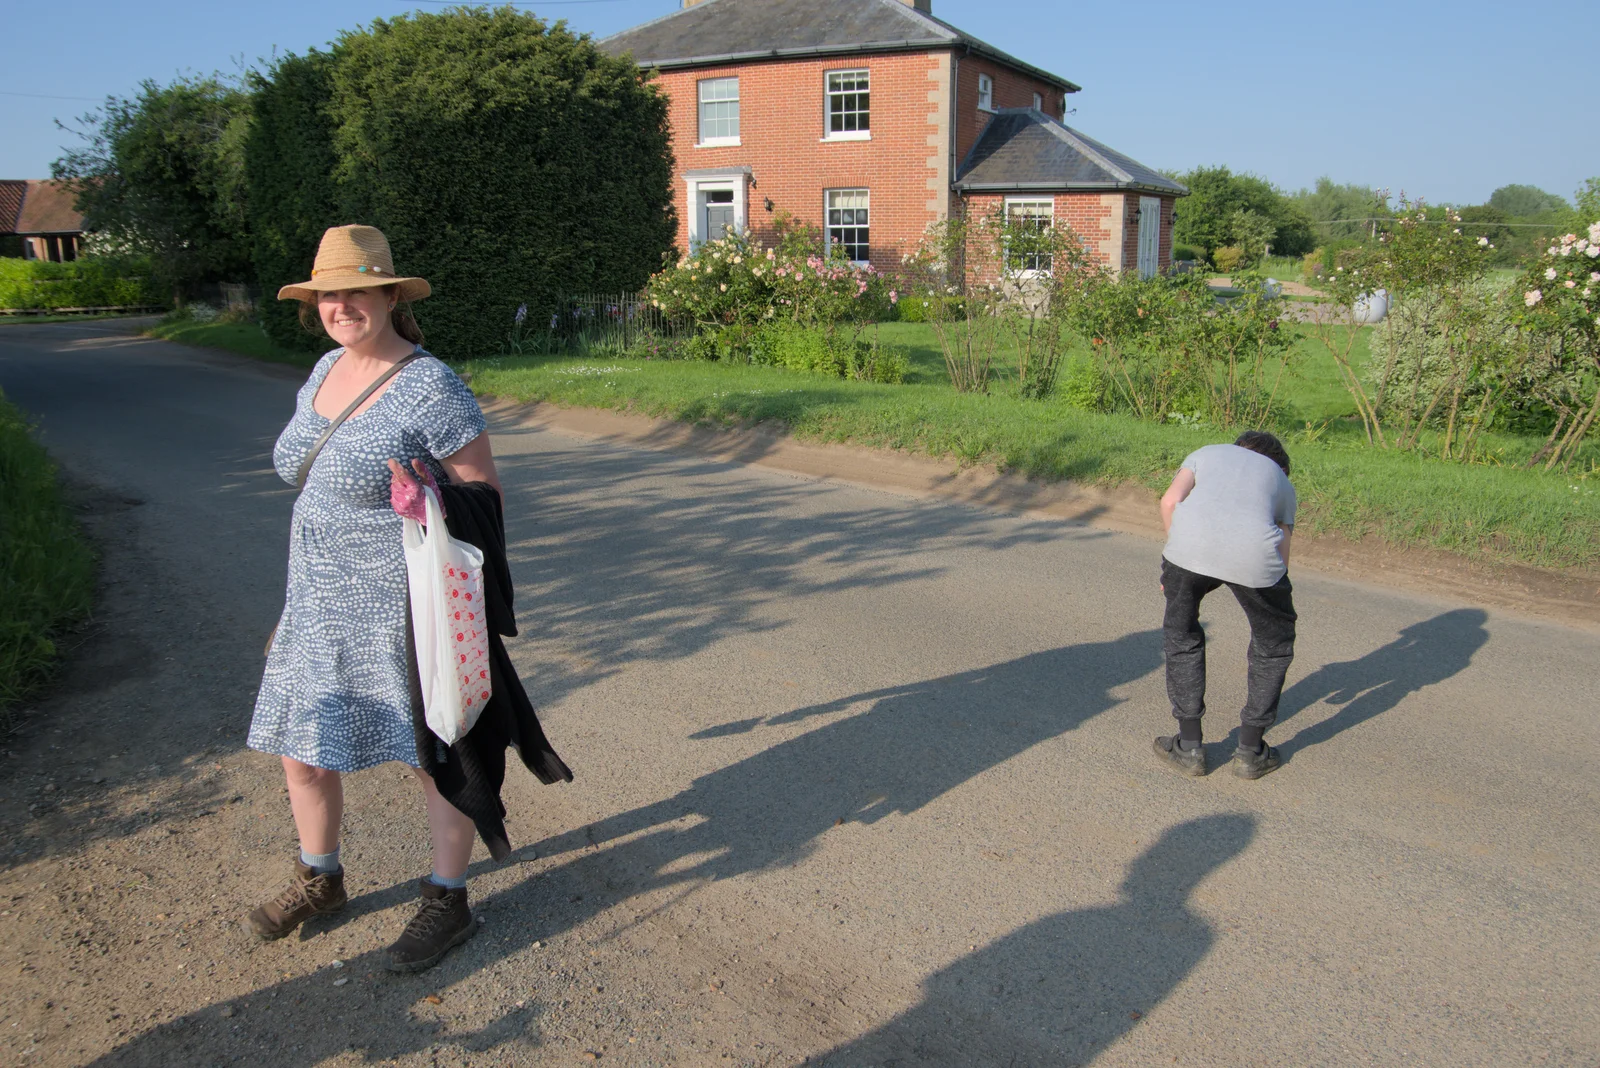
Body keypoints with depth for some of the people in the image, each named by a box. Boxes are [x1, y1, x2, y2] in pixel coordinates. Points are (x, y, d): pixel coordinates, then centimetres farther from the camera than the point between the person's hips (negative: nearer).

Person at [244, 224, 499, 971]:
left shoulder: (430, 389, -18)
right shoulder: (327, 370, 7)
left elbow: (485, 491, -13)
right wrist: (305, 587, 20)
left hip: (406, 609, -8)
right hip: (323, 604, 8)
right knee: (300, 749, 17)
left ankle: (449, 902, 27)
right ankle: (320, 879, 42)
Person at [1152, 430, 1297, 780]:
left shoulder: (1206, 453, 35)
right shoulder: (1281, 480, 36)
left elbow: (1170, 500, 13)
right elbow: (1281, 555, 31)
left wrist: (1177, 563, 23)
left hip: (1191, 541, 0)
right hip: (1255, 551, 1)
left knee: (1181, 636, 25)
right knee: (1274, 642, 27)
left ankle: (1189, 746, 28)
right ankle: (1251, 751, 31)